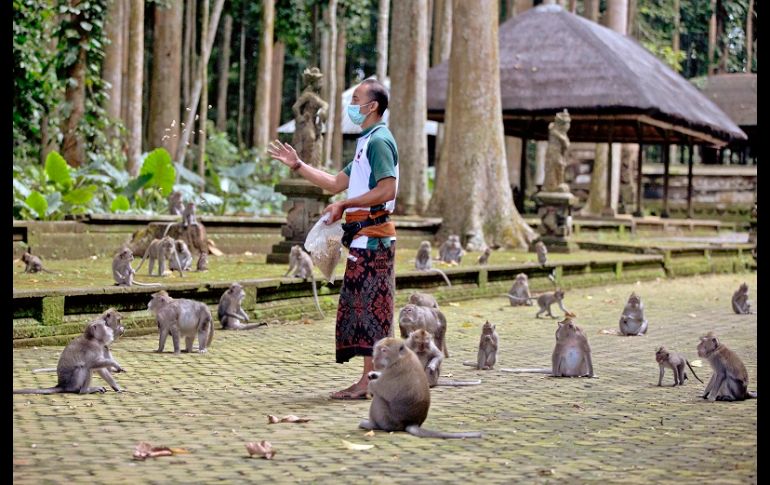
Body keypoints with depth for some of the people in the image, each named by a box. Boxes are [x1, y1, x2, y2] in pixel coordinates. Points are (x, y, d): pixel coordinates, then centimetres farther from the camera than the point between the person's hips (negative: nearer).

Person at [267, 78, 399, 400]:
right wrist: (297, 165, 21)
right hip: (364, 236, 10)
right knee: (360, 305, 10)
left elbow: (387, 190, -21)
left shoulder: (379, 140, -10)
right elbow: (336, 183, 25)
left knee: (369, 305, -10)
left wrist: (344, 205, -17)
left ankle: (370, 380, -9)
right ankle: (373, 378, 13)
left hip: (372, 234, -10)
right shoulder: (367, 142, 22)